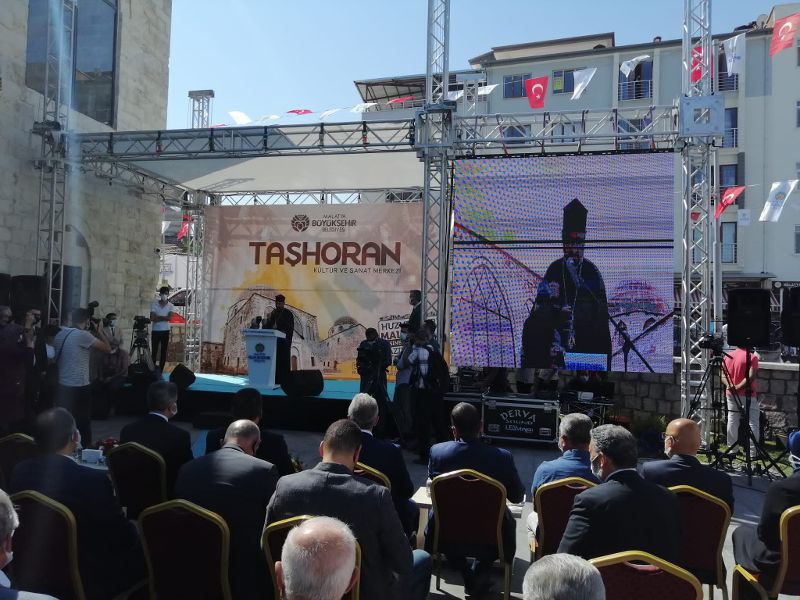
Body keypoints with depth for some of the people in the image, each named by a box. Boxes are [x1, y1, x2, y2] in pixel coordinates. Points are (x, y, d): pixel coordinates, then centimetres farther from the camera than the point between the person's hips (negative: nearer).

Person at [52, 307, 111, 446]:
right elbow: (107, 349, -12)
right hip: (79, 387, -7)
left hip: (62, 386, 7)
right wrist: (100, 332, 5)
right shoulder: (83, 335, -15)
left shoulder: (60, 334, 8)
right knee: (83, 423, 3)